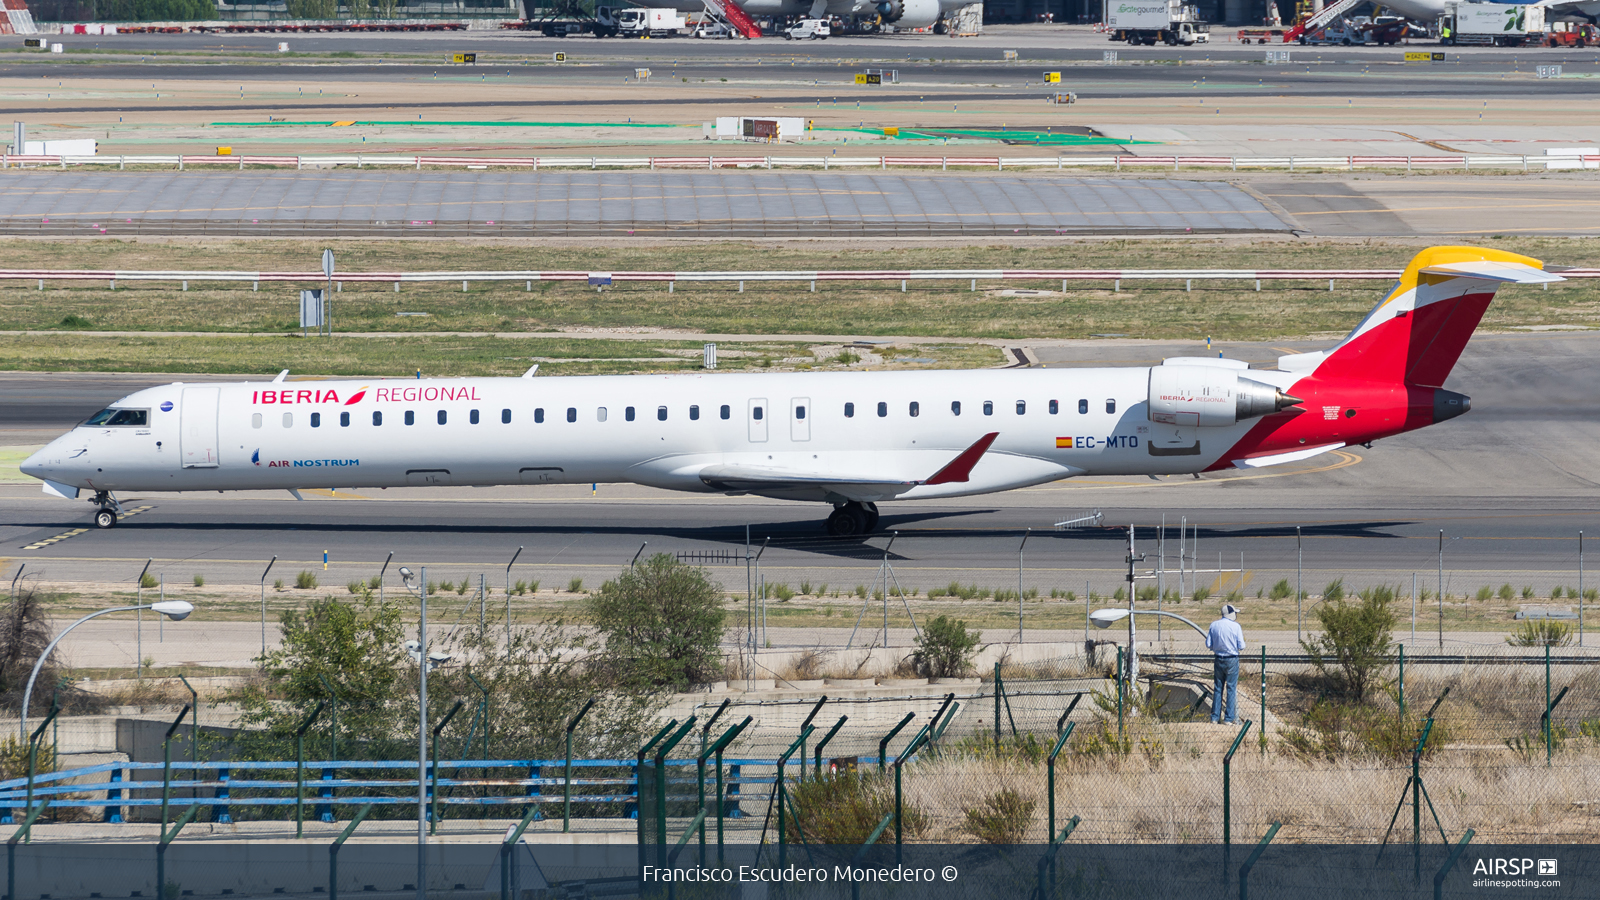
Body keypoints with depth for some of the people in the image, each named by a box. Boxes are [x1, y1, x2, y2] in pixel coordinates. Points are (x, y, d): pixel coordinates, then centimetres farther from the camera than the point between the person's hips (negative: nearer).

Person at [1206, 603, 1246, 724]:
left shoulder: (1214, 625, -1)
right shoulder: (1236, 626, -11)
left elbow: (1208, 645, 0)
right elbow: (1241, 646, -9)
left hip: (1218, 659, 3)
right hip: (1232, 659, -3)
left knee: (1217, 688, 11)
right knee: (1231, 688, 3)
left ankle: (1215, 717, 12)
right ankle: (1229, 718, 2)